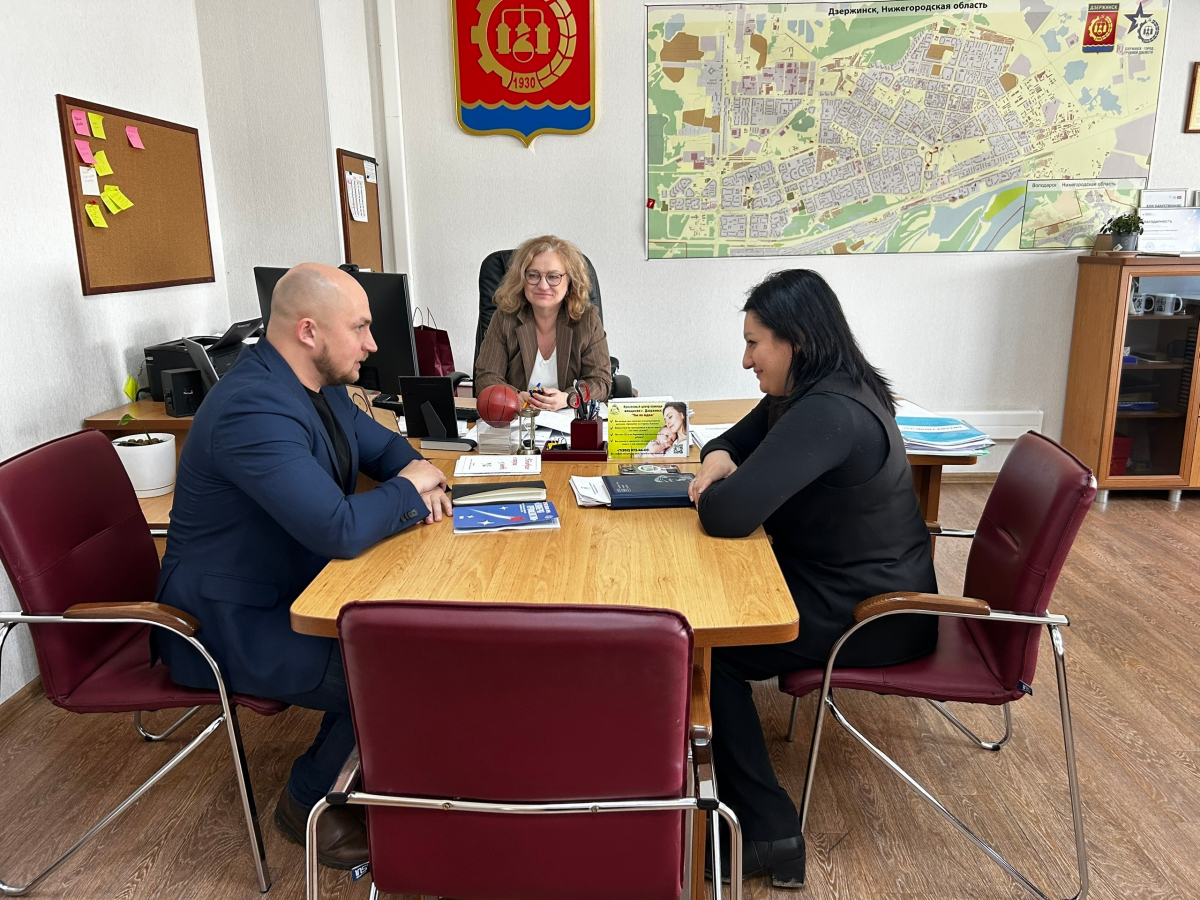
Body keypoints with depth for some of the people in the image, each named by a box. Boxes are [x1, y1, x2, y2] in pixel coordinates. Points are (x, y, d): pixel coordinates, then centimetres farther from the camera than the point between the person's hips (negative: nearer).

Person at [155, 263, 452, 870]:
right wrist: (407, 488, -17)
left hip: (298, 582, 10)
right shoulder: (254, 410, -30)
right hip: (232, 620, -9)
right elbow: (342, 531, -37)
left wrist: (415, 483, -7)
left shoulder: (320, 382, 1)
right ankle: (309, 803, 7)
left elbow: (381, 443, 16)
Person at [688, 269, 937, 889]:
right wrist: (717, 459, -7)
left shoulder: (829, 414, -29)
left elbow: (729, 514, -36)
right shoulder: (805, 392, 4)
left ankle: (766, 831, 3)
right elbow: (734, 442, 17)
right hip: (857, 587, 10)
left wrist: (713, 491, -12)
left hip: (872, 617, -10)